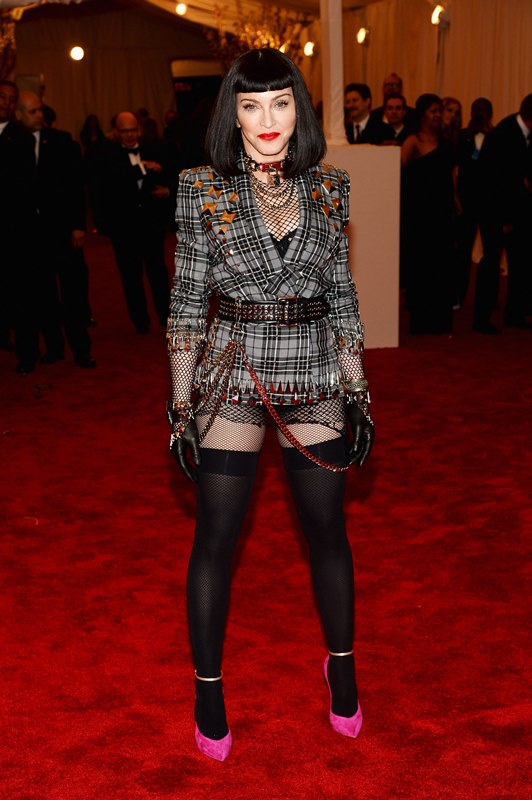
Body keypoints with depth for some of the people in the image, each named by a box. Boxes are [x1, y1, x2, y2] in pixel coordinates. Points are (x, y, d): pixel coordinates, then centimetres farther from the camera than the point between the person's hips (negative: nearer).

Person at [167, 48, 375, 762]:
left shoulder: (328, 189, 3)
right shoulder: (203, 192, -3)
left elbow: (342, 295, 8)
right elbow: (187, 301, -1)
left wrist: (359, 391, 7)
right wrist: (181, 402, -4)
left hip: (315, 380, 2)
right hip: (233, 380, -2)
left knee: (328, 531, 10)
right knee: (215, 538, 5)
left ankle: (342, 667, 33)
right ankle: (209, 686, 23)